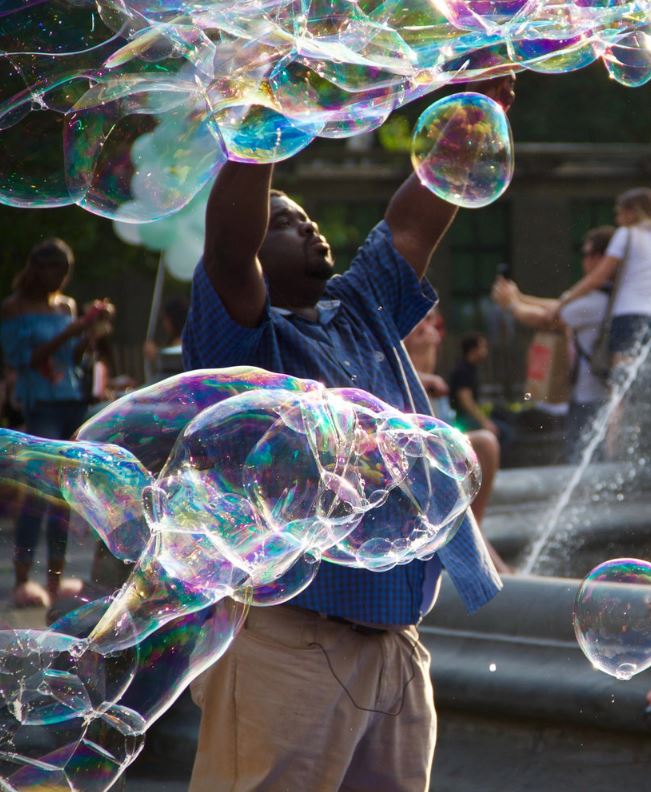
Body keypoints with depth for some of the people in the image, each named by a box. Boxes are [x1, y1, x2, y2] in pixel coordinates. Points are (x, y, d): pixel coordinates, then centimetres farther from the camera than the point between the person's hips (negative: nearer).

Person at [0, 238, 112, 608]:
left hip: (73, 401, 6)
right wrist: (71, 332, -16)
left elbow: (74, 358, 14)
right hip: (41, 404, -6)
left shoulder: (67, 306, 16)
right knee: (40, 486, -15)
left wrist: (91, 328, -2)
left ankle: (56, 579, 8)